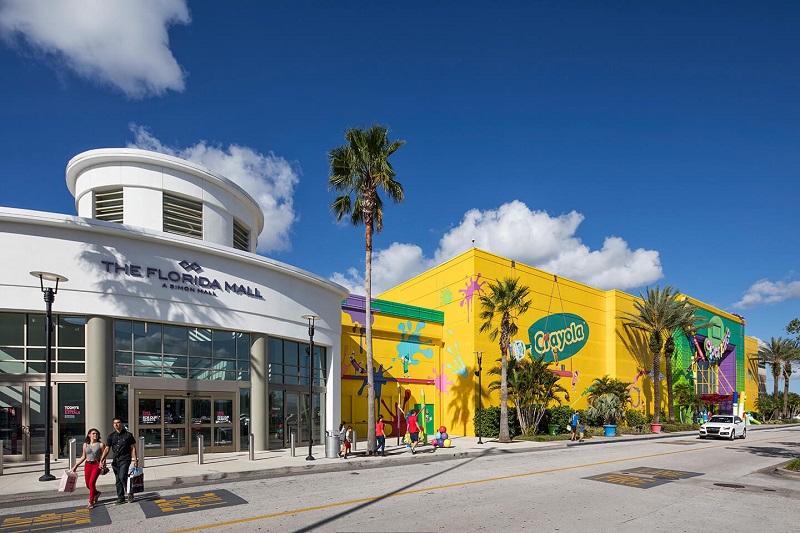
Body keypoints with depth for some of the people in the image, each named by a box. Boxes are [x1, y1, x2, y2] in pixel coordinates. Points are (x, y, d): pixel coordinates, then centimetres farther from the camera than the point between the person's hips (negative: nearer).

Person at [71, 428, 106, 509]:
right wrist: (76, 465, 15)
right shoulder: (85, 445, 7)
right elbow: (83, 457, 17)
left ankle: (91, 502, -5)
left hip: (96, 465, -4)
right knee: (88, 485, 9)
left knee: (92, 483, -15)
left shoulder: (101, 445, -3)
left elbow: (103, 457, -1)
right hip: (87, 465, 4)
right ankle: (97, 493, 40)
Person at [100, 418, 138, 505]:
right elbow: (107, 449, 8)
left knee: (122, 477, -18)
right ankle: (120, 498, 19)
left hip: (125, 459, -5)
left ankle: (130, 493, 1)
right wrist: (102, 460, -4)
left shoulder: (128, 435, -3)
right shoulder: (111, 436, 8)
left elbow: (133, 448, -1)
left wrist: (135, 460, -6)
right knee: (118, 480, 9)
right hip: (115, 460, 5)